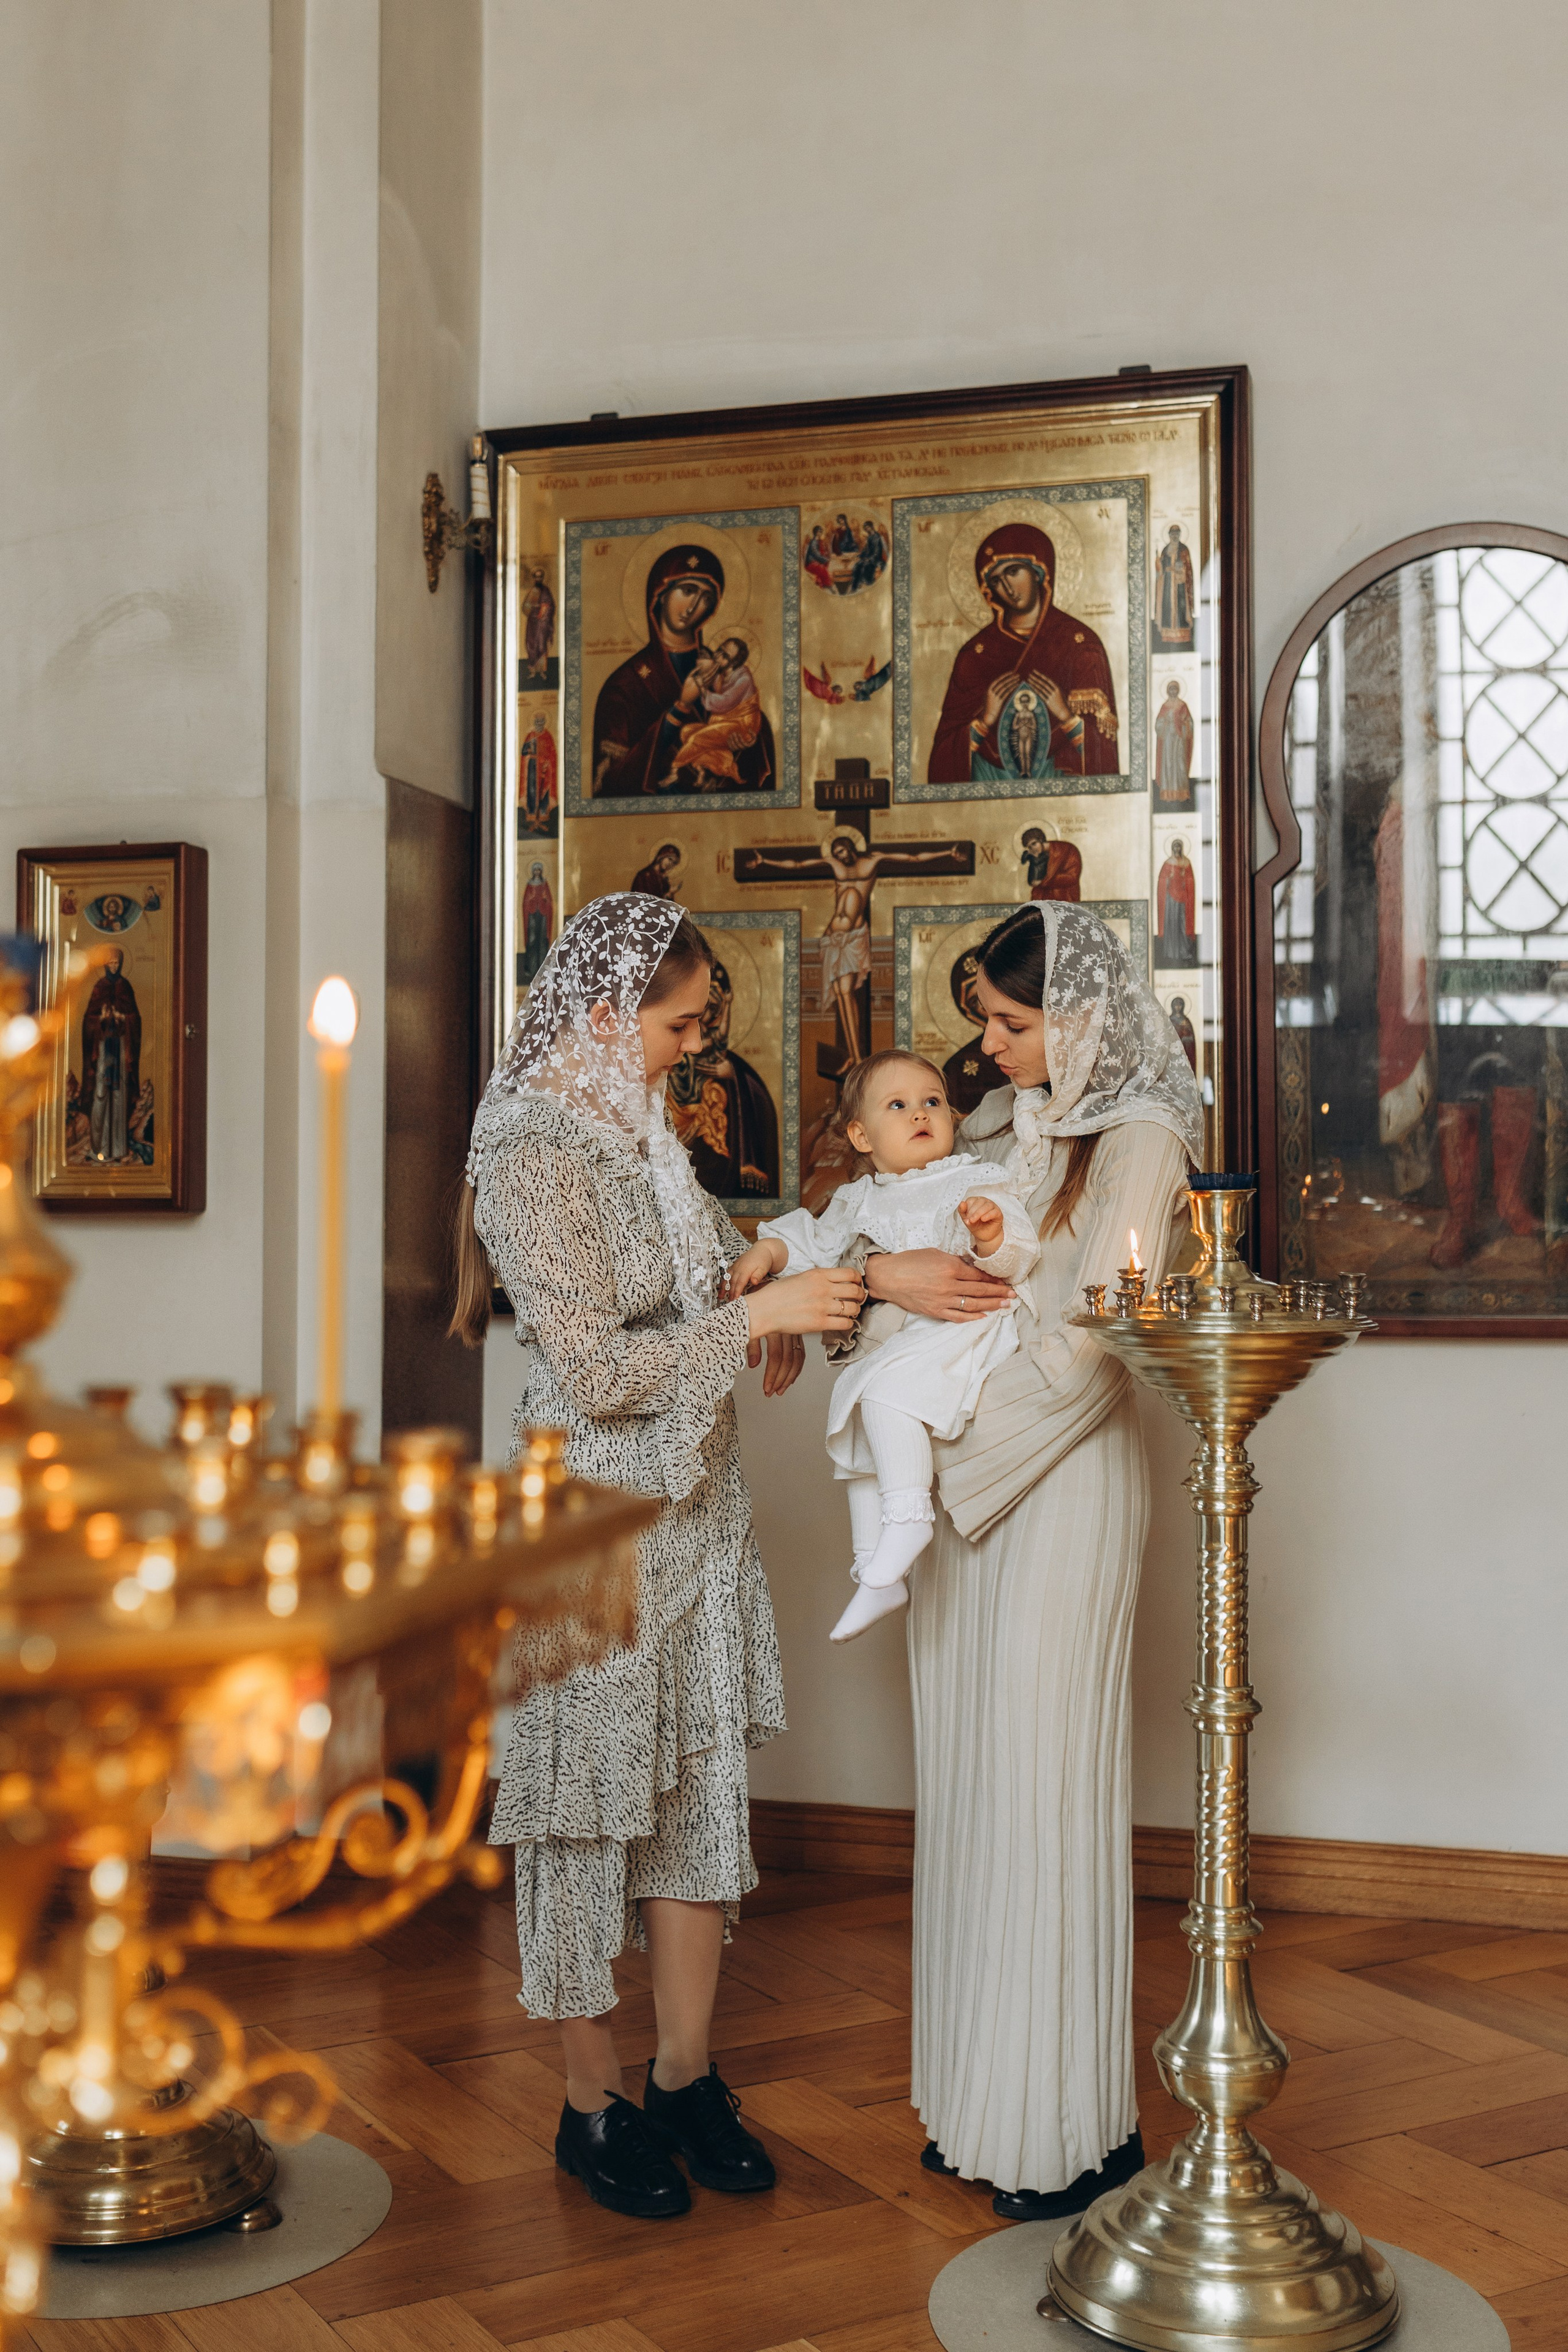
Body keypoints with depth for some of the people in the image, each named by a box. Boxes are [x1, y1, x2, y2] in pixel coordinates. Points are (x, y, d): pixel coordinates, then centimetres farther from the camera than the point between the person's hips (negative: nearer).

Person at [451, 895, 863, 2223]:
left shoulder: (639, 1132, 10)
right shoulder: (534, 1153, -17)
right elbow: (591, 1370, -21)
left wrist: (780, 1299, 6)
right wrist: (756, 1318, -17)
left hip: (697, 1509, 8)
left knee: (704, 1789, 12)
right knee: (593, 1809, 5)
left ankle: (686, 2078, 25)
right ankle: (595, 2104, 20)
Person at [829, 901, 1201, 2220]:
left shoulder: (1137, 1139, -8)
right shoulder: (1006, 1130, 13)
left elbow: (1091, 1343, -15)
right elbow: (883, 1226, 16)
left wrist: (958, 1448, -11)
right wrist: (886, 1273, -7)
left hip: (1066, 1476, -7)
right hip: (970, 1472, 7)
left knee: (1048, 1781, -3)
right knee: (968, 1779, 10)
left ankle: (1079, 2124, 10)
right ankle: (982, 2097, 22)